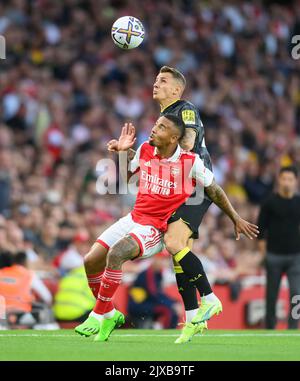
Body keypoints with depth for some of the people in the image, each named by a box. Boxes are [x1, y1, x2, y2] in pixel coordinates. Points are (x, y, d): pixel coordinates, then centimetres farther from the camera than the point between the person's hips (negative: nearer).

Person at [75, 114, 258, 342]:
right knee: (91, 261, -7)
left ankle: (99, 316, -16)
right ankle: (110, 315, 14)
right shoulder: (145, 150, 3)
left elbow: (214, 191, 2)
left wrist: (236, 219, 9)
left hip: (156, 229, -6)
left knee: (115, 254, -31)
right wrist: (121, 152, 4)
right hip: (134, 218, 6)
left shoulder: (191, 162, -12)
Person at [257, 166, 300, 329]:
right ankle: (270, 327, 15)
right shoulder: (270, 202, -1)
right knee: (272, 295, 5)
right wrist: (262, 245, -2)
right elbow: (261, 226, 2)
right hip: (274, 254, -1)